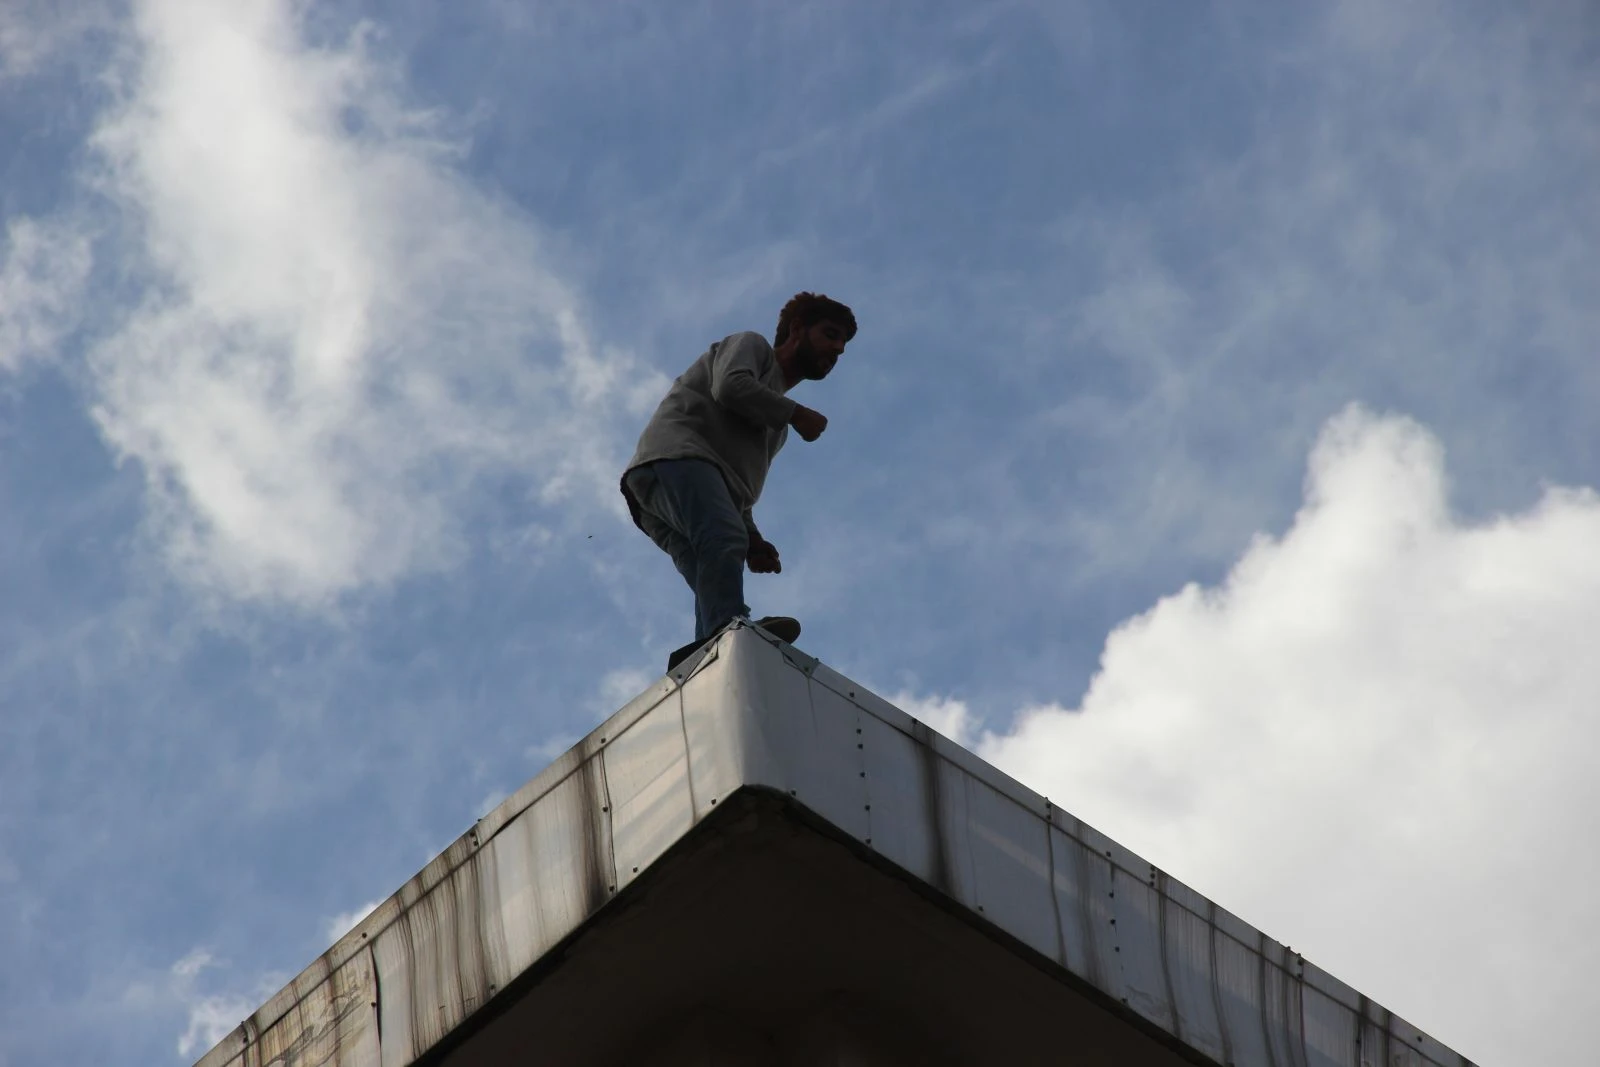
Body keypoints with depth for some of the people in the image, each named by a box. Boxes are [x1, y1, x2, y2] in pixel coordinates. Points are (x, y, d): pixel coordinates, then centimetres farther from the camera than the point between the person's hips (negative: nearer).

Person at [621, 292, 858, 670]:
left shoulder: (774, 421, 39)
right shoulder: (751, 345, 18)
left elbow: (740, 487, 31)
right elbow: (731, 387, -6)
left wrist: (751, 538, 14)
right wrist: (797, 414, 4)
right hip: (676, 454, -8)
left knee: (716, 581, -19)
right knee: (723, 539, -35)